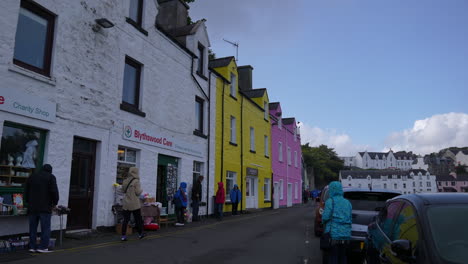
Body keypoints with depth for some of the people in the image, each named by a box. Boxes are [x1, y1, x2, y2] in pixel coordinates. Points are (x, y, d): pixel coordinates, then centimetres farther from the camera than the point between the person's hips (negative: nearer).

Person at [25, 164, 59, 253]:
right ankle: (43, 247, -3)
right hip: (45, 207, -5)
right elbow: (54, 191, -11)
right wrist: (55, 202, 1)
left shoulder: (32, 177, 15)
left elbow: (26, 192, 16)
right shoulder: (51, 177, -1)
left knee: (33, 228, 12)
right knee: (45, 228, -1)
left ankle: (32, 247, 13)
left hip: (32, 207, 5)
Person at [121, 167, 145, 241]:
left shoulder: (125, 181, 4)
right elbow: (138, 192, -14)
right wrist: (141, 190, 6)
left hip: (126, 204, 5)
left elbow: (123, 190, 12)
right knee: (138, 219, 11)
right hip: (134, 204, -4)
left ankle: (123, 236, 3)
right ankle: (140, 234, 24)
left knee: (125, 220, 6)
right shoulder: (136, 181, -13)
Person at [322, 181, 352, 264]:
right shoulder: (347, 202, 12)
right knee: (342, 257, 14)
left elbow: (325, 217, -13)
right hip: (346, 235, 6)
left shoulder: (330, 201, -7)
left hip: (334, 235, -6)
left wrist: (323, 221, 8)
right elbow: (350, 219, 12)